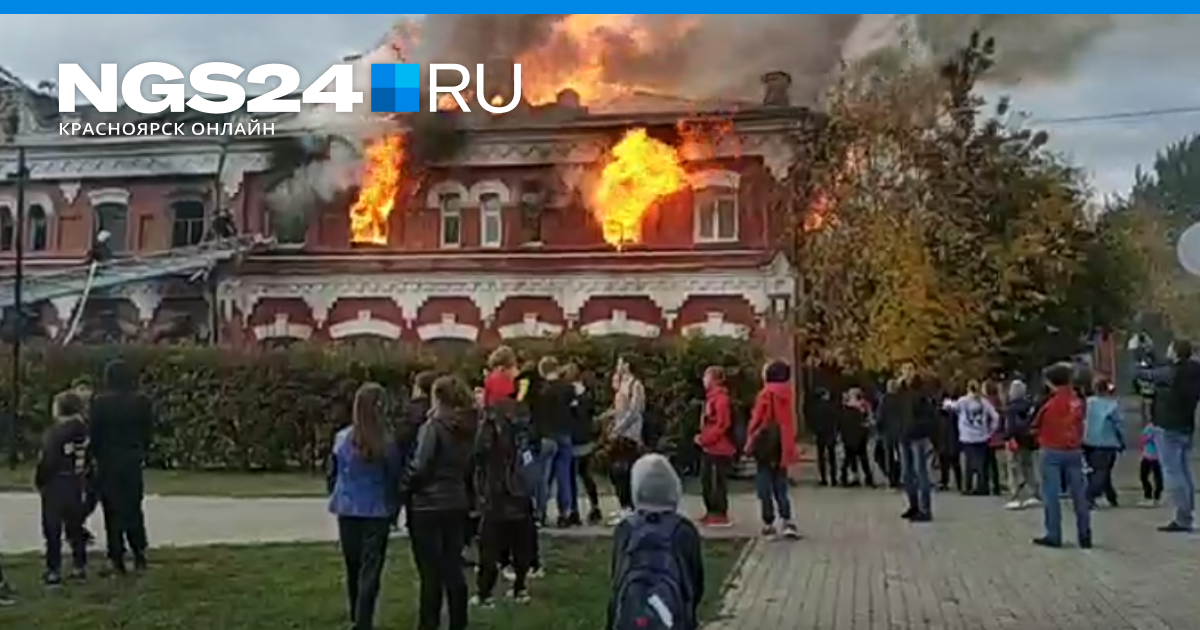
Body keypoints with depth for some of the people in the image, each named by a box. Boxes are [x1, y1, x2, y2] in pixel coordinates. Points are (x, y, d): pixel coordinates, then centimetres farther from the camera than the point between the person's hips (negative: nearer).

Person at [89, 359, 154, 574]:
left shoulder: (100, 402, -11)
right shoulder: (142, 401, -2)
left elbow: (94, 433, -8)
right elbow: (148, 432, 2)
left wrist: (95, 455, 4)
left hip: (108, 460, -3)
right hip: (133, 460, 3)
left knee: (113, 510, 5)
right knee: (133, 508, 15)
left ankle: (117, 559, 7)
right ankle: (139, 552, 13)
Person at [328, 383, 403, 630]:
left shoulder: (342, 439, -8)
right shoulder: (388, 442, -14)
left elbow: (332, 475, 1)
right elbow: (395, 478, -5)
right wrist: (394, 510, 8)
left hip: (348, 510, 3)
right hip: (377, 512, -3)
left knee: (353, 568, 19)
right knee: (370, 570, 3)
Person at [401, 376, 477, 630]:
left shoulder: (433, 426, -15)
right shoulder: (467, 428, 6)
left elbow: (419, 466, -17)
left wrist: (404, 489, -4)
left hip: (427, 506, -6)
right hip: (456, 504, 6)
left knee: (431, 572, 2)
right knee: (453, 567, 12)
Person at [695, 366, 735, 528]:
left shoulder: (720, 398, -17)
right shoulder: (711, 397, 15)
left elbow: (722, 425, -22)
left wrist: (704, 439, -17)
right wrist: (702, 437, 8)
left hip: (719, 448, -10)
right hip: (710, 447, 10)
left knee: (718, 481, -3)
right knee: (706, 480, 15)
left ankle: (721, 515, 5)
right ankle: (712, 512, 24)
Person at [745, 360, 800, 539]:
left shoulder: (766, 394, -12)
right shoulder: (787, 395, 3)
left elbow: (757, 421, -11)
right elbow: (790, 421, 7)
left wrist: (750, 442, 0)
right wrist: (789, 445, 15)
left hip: (766, 444, -5)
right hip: (783, 446, 5)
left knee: (765, 486, 5)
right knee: (781, 485, 13)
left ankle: (769, 524, 7)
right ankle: (786, 521, 2)